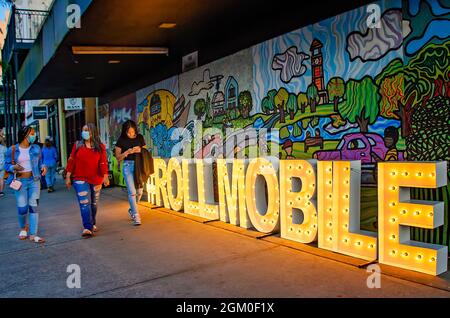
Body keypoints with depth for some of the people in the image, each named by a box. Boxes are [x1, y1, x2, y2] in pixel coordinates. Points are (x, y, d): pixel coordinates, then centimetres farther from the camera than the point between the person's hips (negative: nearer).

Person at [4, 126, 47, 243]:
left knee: (33, 207, -3)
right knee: (22, 209, -2)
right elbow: (6, 165, 3)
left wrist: (43, 167, -10)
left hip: (34, 181, 2)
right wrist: (14, 167, -17)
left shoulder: (36, 148, 5)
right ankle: (23, 228, 31)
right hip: (20, 182, -1)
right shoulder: (12, 149, -1)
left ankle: (33, 235, 2)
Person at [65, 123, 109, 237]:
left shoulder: (100, 147, 3)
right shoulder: (77, 145, 3)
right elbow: (71, 161, 3)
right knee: (84, 203, -11)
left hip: (96, 180, 1)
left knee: (94, 204, 13)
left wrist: (105, 176, -12)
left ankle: (92, 224, 31)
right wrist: (68, 177, 0)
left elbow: (103, 162, -3)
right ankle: (88, 228, -13)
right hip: (80, 179, -1)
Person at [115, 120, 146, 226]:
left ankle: (132, 210, 32)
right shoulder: (121, 140, -2)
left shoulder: (140, 137, 5)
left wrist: (140, 150, -9)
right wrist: (128, 151, -15)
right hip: (128, 166, -3)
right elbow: (118, 157, 0)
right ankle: (136, 216, -2)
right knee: (132, 192, -9)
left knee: (139, 191, 7)